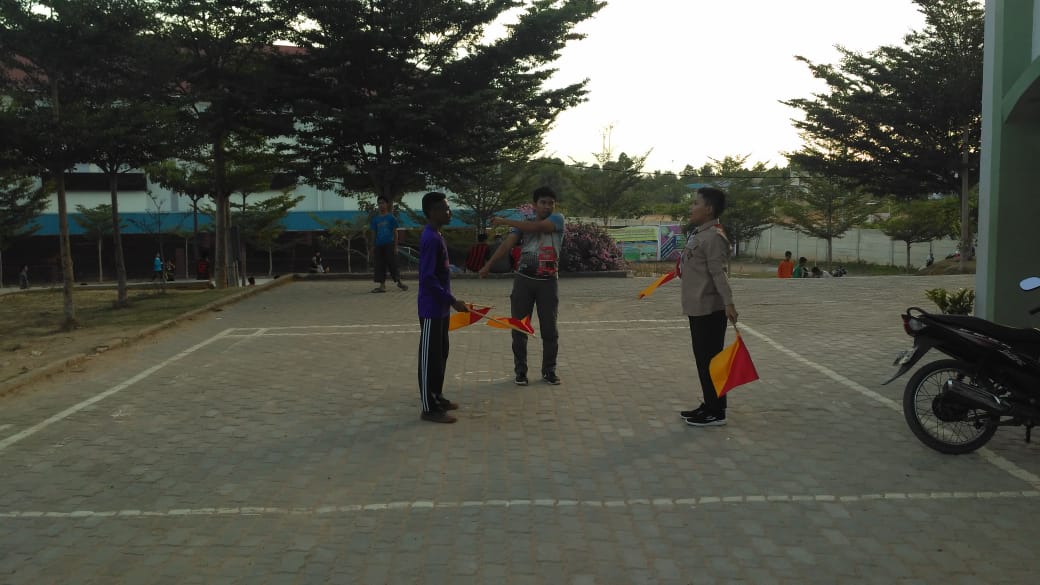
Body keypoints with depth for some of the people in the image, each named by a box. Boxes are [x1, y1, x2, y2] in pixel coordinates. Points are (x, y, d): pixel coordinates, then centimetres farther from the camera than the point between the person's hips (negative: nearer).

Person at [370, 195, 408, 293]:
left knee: (392, 263, -1)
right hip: (379, 245, 4)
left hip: (389, 244, -4)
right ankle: (382, 285, 9)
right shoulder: (375, 218, 8)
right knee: (380, 265, 4)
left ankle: (399, 282, 14)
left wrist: (395, 247, -4)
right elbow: (374, 233, 11)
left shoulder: (391, 217, -1)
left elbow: (395, 232, 0)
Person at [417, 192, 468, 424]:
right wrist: (452, 301, -23)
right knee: (430, 357, -2)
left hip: (440, 307, 10)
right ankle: (429, 408, 5)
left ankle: (437, 397, 30)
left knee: (441, 354, 18)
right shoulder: (430, 239, -20)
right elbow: (428, 278, -24)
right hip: (432, 309, -10)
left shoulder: (436, 236, 11)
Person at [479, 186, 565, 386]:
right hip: (523, 280, 1)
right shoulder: (523, 224, 6)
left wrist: (505, 221, -12)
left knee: (549, 329, 5)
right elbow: (507, 243, -7)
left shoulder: (558, 219, -1)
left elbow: (536, 227, -18)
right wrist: (488, 264, -19)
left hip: (548, 282, -1)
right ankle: (520, 371, 14)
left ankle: (549, 370, 19)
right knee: (519, 327, 3)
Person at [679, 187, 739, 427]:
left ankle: (716, 412, 5)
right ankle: (709, 405, 26)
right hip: (698, 308, 10)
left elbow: (718, 272, -24)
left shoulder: (713, 236, -16)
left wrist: (728, 303, -30)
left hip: (709, 309, -10)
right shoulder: (699, 234, 13)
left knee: (711, 359, -3)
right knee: (703, 359, 16)